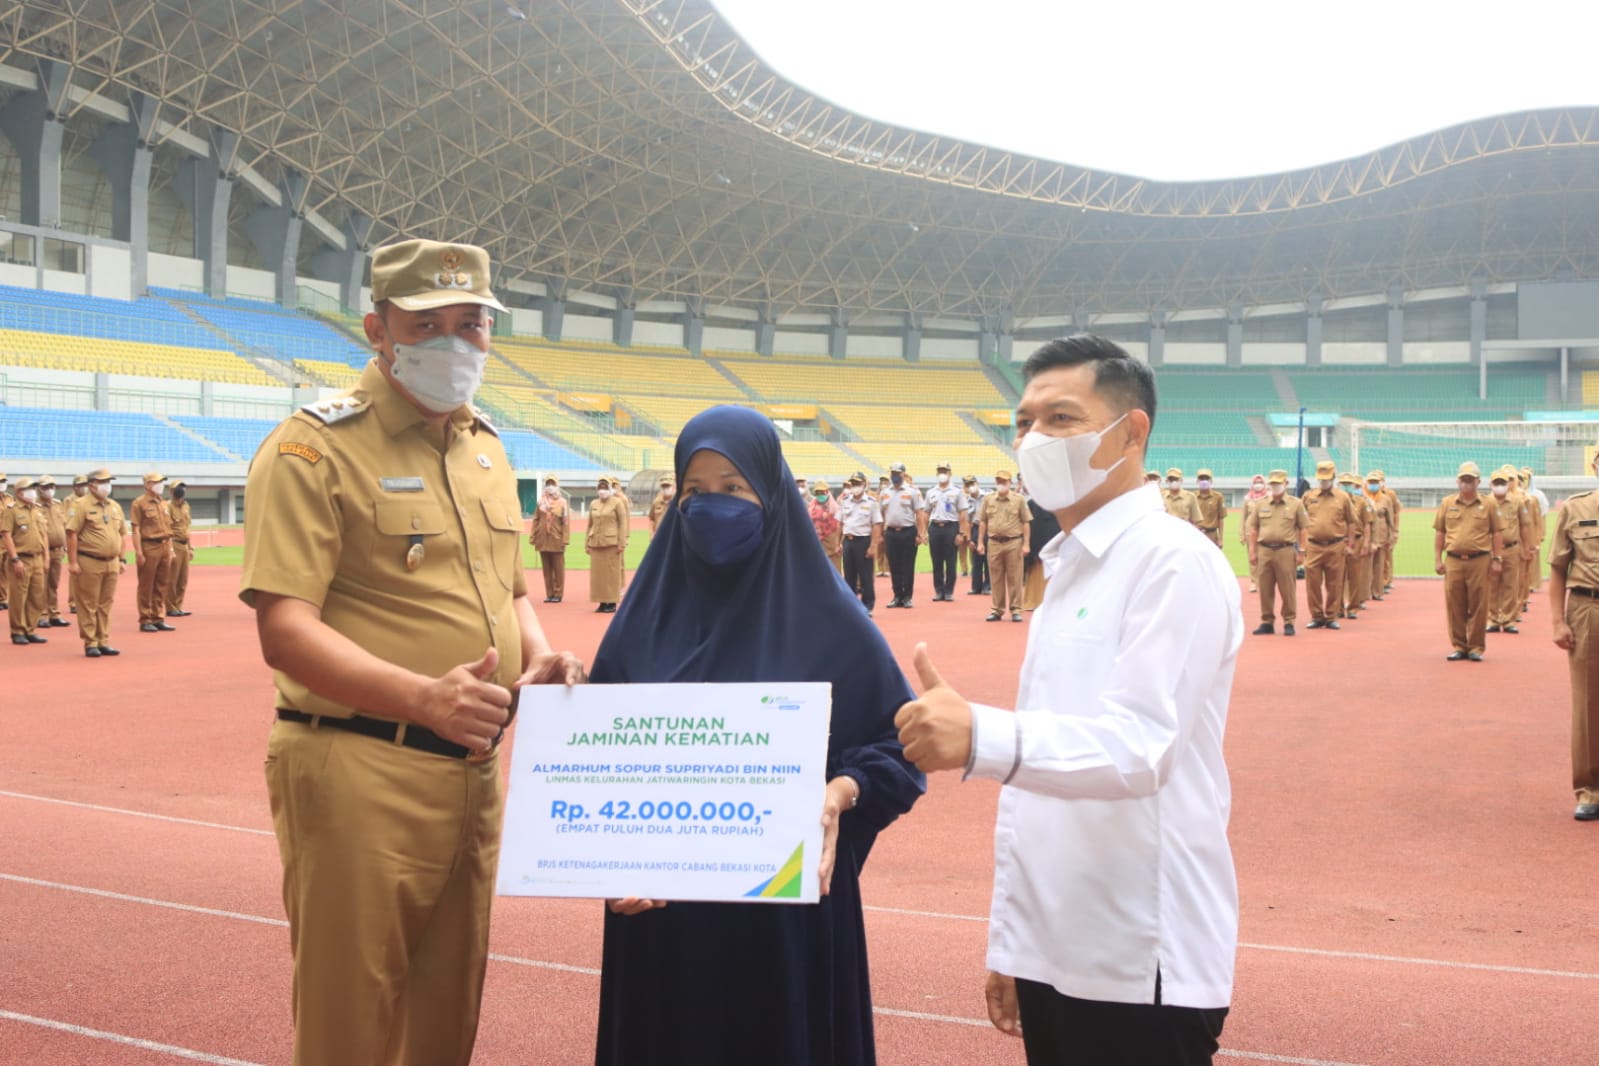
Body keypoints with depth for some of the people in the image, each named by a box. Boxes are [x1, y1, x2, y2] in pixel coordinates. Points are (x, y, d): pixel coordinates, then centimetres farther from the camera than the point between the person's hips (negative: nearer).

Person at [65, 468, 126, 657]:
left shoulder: (115, 507, 13)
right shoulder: (82, 507, -7)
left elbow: (122, 534, 17)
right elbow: (72, 534, -11)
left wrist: (122, 560, 13)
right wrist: (72, 562, -15)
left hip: (112, 564, 6)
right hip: (89, 563, -6)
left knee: (105, 605, 10)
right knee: (88, 605, 1)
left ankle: (103, 642, 17)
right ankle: (90, 644, 6)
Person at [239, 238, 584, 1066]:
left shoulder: (484, 448, 12)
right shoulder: (315, 447, -11)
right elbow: (285, 631, -20)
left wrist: (541, 657, 0)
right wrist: (422, 697, -34)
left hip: (474, 773, 7)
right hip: (360, 780, -7)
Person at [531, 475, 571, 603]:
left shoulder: (562, 502, 0)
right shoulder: (541, 502, 9)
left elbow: (566, 522, -4)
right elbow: (536, 520, 8)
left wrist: (565, 539, -10)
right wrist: (532, 537, 3)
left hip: (556, 541, -3)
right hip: (543, 540, 3)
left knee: (558, 568, 2)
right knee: (546, 568, 6)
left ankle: (558, 594, 7)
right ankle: (549, 594, 12)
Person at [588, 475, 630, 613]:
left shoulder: (618, 502, 0)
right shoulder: (593, 504, 13)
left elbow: (623, 523, -4)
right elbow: (590, 525, 15)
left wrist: (621, 543, -10)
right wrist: (586, 543, 10)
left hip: (612, 543, -5)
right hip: (595, 543, 5)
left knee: (612, 573, -2)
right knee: (597, 573, 4)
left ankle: (612, 603, 3)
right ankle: (602, 603, 10)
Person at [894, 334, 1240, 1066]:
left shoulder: (1174, 561, -13)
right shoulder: (1067, 571, 14)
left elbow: (1141, 746, -26)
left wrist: (983, 737, -43)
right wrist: (1009, 936, 16)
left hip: (1140, 967, -8)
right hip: (1053, 955, 8)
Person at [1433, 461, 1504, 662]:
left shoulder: (1487, 505, 5)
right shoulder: (1447, 503, 8)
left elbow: (1496, 533, 7)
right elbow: (1439, 532, 10)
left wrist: (1497, 559, 0)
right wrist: (1437, 559, 4)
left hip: (1479, 561, -1)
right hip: (1454, 561, 1)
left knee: (1478, 607, 2)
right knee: (1455, 607, 4)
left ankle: (1476, 647, 10)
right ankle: (1459, 647, 14)